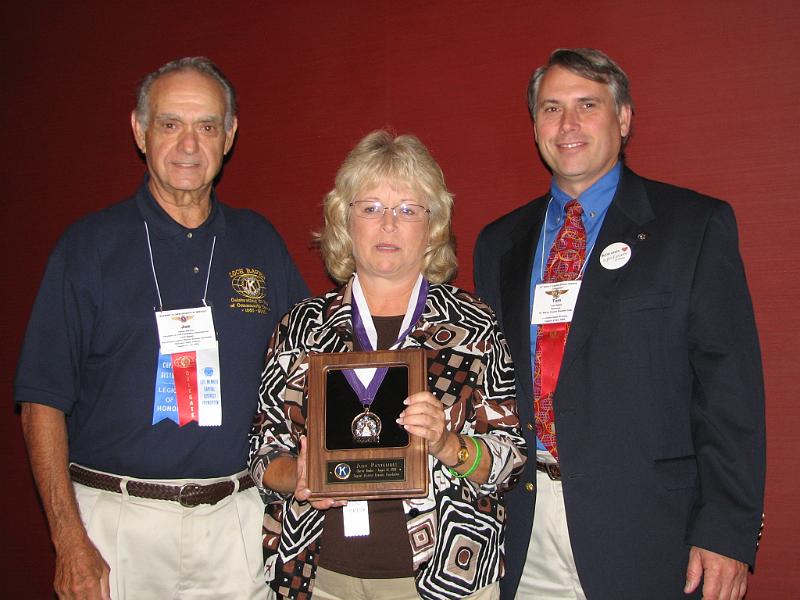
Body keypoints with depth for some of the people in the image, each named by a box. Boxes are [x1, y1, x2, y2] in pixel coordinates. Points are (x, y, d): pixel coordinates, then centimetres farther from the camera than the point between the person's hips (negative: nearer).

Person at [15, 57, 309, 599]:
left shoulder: (260, 242, 5)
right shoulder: (90, 244, -3)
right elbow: (44, 402, -4)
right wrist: (70, 540, -9)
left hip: (237, 516, 2)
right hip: (117, 516, -2)